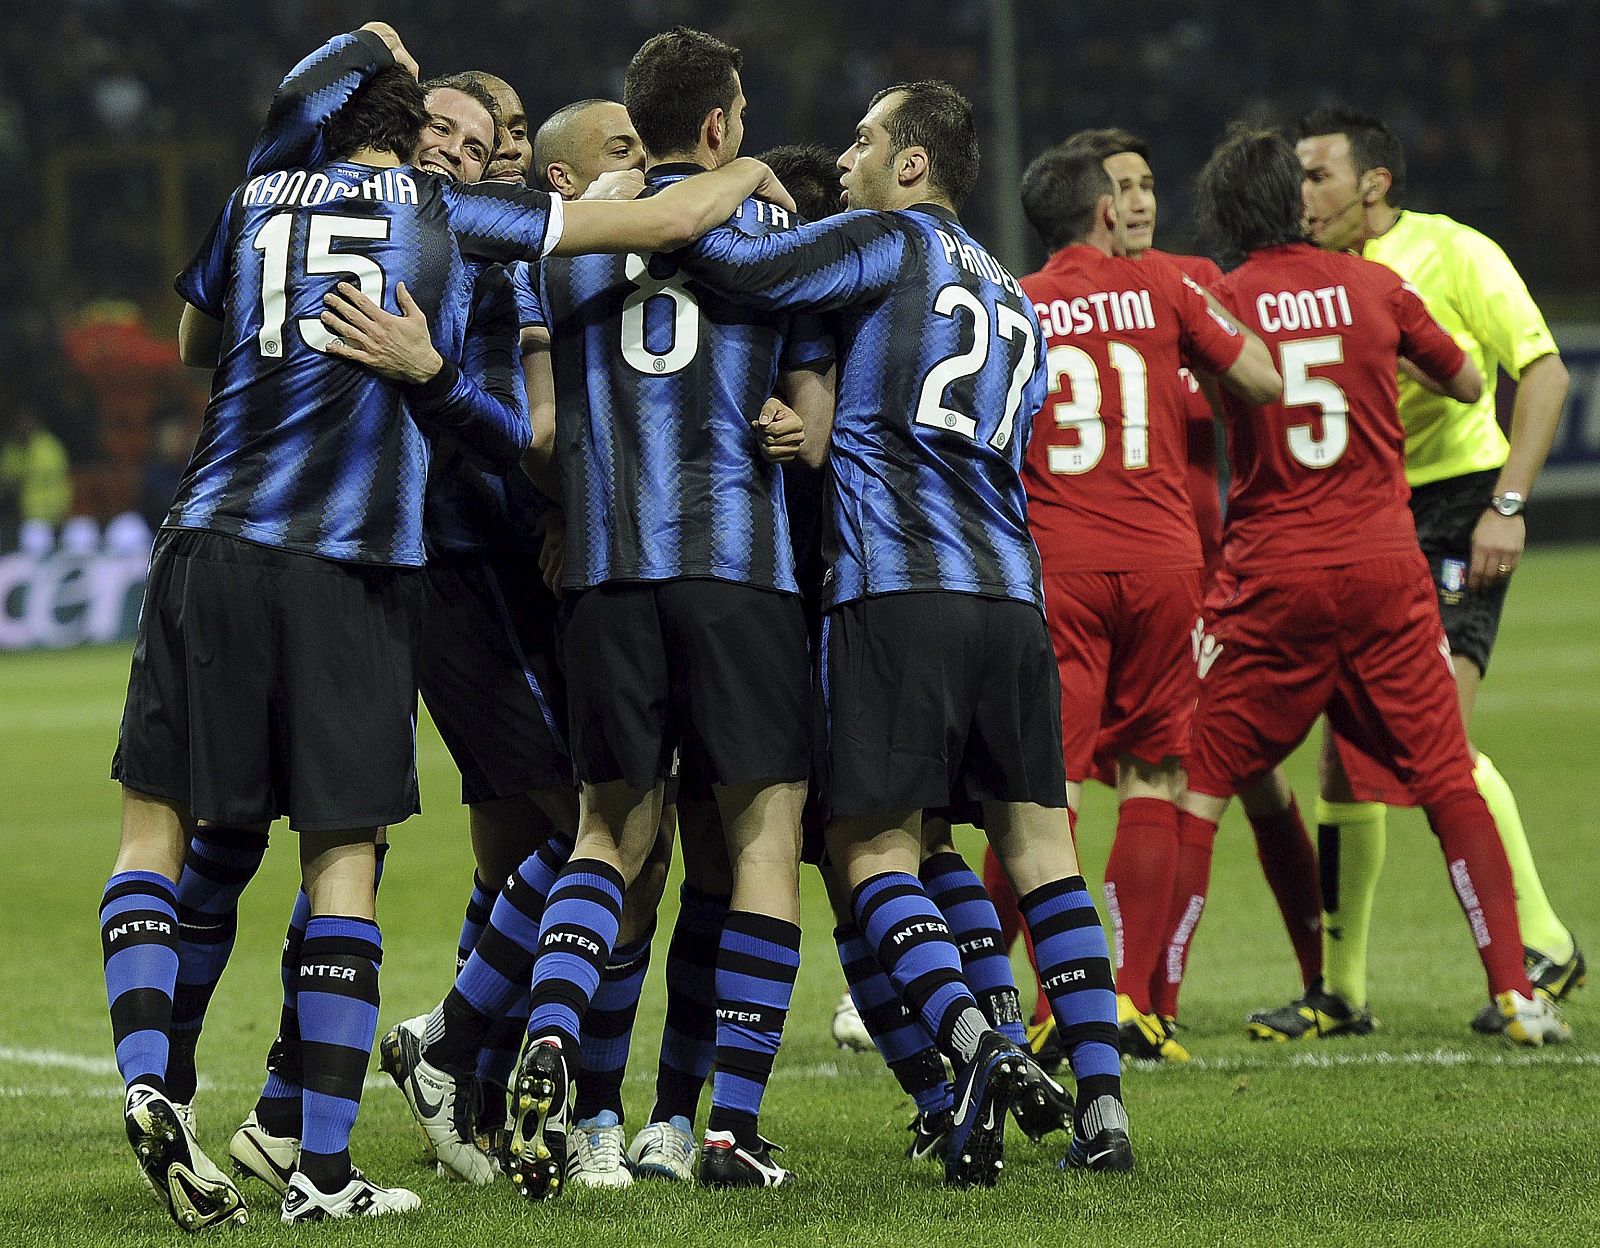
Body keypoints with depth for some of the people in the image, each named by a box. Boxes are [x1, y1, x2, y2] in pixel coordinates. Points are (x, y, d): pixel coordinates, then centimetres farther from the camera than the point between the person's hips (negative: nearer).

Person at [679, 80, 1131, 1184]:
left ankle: (974, 1042, -22)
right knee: (1040, 846, 8)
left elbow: (744, 268, -10)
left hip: (897, 589, -6)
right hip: (1012, 594, 6)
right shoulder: (1014, 300, 26)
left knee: (875, 845, -1)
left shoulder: (894, 239, 4)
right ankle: (1102, 1107, 2)